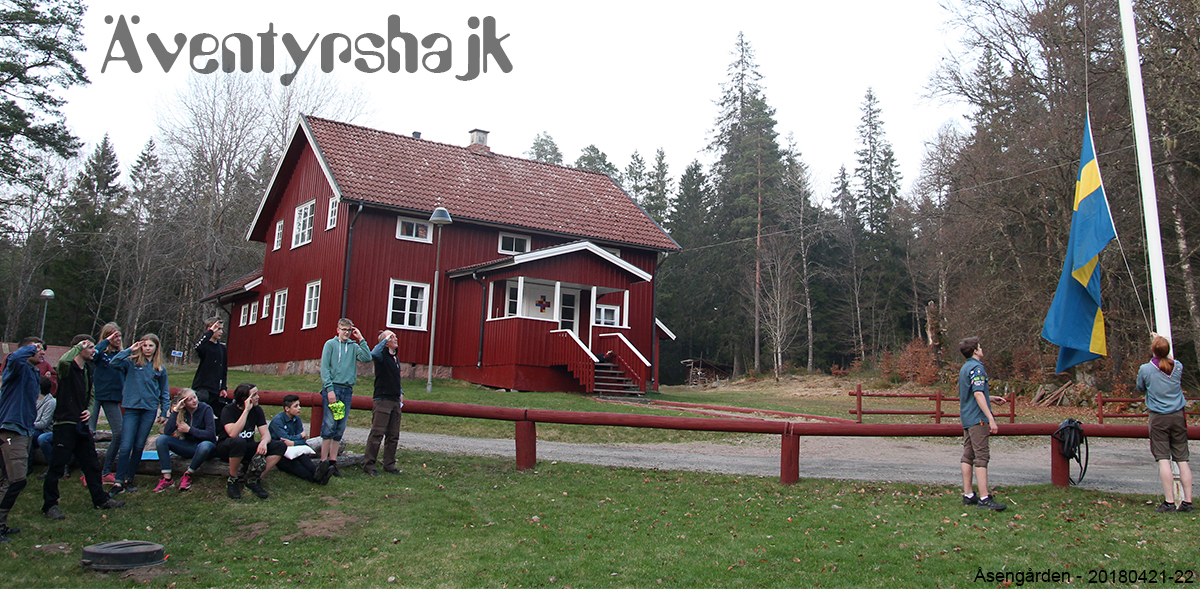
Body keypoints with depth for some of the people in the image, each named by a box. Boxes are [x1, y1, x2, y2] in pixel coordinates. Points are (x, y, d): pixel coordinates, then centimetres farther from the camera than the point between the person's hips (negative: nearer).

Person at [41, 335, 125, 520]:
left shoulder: (88, 369, 13)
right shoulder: (68, 368, -11)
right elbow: (63, 361, -38)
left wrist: (89, 409, 4)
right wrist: (79, 347, -22)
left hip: (82, 425, 8)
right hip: (65, 424, -8)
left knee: (91, 464, 14)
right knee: (57, 466, -1)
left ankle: (101, 499, 23)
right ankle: (50, 505, 10)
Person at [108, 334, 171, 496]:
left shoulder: (160, 369, 9)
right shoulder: (132, 362, 3)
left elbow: (164, 393, 13)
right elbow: (113, 363, -16)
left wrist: (164, 412, 8)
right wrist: (129, 350, -12)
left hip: (150, 410, 2)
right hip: (131, 408, -2)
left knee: (139, 446, 7)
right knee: (126, 446, -7)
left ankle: (129, 479, 18)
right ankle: (118, 481, -2)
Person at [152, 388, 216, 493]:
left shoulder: (205, 409, -13)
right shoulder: (181, 411, -3)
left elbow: (210, 434, -20)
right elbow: (167, 432, -17)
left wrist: (189, 429, -19)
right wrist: (175, 411, -21)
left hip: (204, 443, -4)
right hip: (188, 446, 4)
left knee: (205, 446, -40)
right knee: (161, 439, -15)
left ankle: (188, 475, -14)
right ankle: (167, 479, -16)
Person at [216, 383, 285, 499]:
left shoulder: (257, 410, -1)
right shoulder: (229, 410, -15)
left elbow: (266, 434, -6)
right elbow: (233, 434, -32)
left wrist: (263, 442, -31)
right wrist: (246, 410, -32)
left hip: (247, 448, 5)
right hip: (227, 448, -5)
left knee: (280, 446, -17)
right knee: (238, 442, -41)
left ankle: (254, 480, -16)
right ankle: (233, 481, -18)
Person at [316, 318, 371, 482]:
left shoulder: (354, 346, 13)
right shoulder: (330, 344, 5)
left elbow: (367, 358, -3)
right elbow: (324, 367, -2)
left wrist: (361, 339, -4)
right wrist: (329, 388, -12)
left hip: (347, 390, 4)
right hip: (332, 388, -4)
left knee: (340, 428, 4)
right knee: (329, 425, -10)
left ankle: (333, 461, 9)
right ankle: (324, 461, -6)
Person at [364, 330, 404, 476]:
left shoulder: (396, 358, 19)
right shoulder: (382, 356, -6)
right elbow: (374, 354, -32)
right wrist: (386, 339, -21)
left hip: (395, 401, 8)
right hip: (382, 400, -8)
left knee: (393, 436, 10)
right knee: (377, 434, -8)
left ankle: (389, 464, 18)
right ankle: (368, 465, -1)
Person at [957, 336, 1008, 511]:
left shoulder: (965, 368, 18)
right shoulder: (976, 367, -11)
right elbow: (978, 394, -21)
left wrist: (991, 398, 35)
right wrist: (991, 418, -24)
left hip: (967, 418, 10)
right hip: (978, 418, -10)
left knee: (968, 456, 9)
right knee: (981, 457, -11)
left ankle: (968, 495, 13)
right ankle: (984, 498, -14)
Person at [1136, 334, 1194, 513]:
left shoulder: (1145, 369, -9)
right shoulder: (1178, 366, 1)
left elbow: (1140, 388, 10)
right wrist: (1159, 340, 37)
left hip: (1158, 418, -3)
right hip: (1178, 417, 4)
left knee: (1164, 460, -5)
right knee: (1182, 460, 6)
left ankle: (1170, 502, -8)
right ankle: (1187, 501, 7)